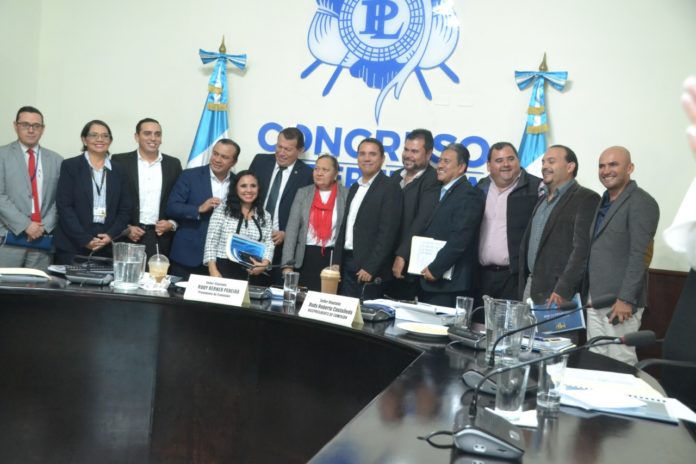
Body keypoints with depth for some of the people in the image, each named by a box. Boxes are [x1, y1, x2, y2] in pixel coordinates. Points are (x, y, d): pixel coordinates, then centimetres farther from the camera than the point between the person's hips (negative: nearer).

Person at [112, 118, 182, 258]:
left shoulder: (173, 164, 9)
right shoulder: (120, 161, 2)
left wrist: (173, 223, -3)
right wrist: (125, 228, -6)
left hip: (162, 240, 2)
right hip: (129, 238, -1)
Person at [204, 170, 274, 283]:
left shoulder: (265, 216, 11)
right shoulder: (222, 210, 3)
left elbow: (269, 244, 6)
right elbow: (211, 241, -2)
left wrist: (264, 263, -13)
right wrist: (213, 271, -12)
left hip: (251, 274, 2)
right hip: (224, 270, -2)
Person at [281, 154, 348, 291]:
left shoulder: (346, 195, 1)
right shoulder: (303, 193, 6)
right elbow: (292, 229, 1)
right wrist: (288, 264, -6)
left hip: (334, 257, -2)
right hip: (306, 257, 2)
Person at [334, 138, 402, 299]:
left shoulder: (390, 188, -9)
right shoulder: (354, 188, 15)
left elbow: (388, 232, -15)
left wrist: (370, 267, -19)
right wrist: (337, 261, 10)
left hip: (368, 267, -7)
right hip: (347, 263, 7)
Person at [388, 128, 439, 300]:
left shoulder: (432, 181, -10)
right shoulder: (396, 176, 14)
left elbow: (421, 221, -18)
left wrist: (402, 255, -19)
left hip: (409, 264, -6)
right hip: (387, 261, 6)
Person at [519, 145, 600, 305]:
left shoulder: (586, 199, -7)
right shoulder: (542, 199, 18)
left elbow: (582, 249, -16)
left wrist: (562, 290, -23)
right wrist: (523, 285, 13)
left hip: (559, 293, -7)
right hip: (531, 288, 7)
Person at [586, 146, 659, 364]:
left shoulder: (641, 203, -11)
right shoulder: (604, 201, 15)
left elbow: (640, 255, -17)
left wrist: (625, 299, -20)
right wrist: (589, 293, 14)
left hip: (619, 301, -8)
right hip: (595, 298, 8)